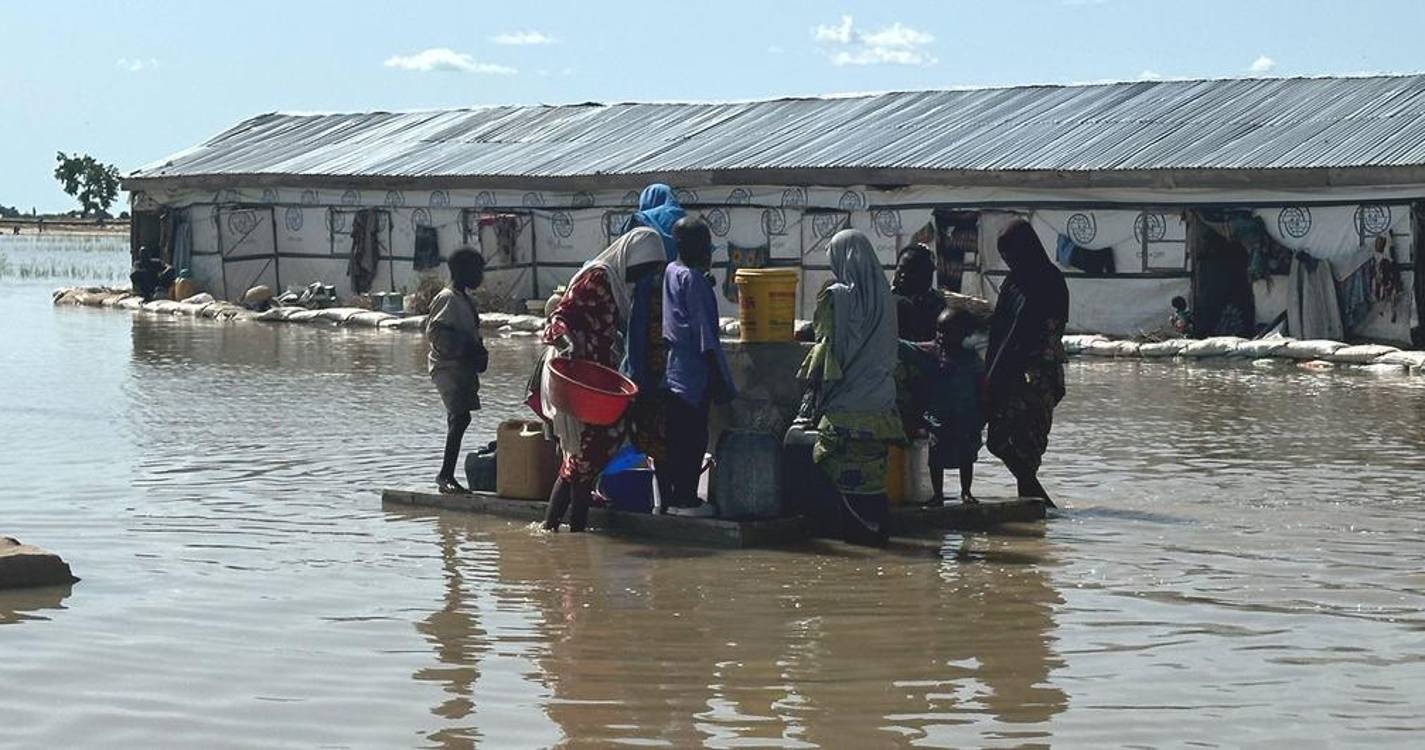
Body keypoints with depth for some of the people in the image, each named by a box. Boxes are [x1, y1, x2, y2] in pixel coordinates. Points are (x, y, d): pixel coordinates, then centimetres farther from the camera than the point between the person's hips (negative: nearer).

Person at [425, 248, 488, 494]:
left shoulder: (465, 299, 19)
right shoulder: (447, 298, -10)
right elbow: (434, 332, -18)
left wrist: (478, 352, 10)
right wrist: (464, 348, -20)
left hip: (463, 368, 9)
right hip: (447, 367, -9)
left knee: (458, 419, 7)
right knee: (460, 417, -18)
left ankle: (446, 476, 10)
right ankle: (446, 475, -18)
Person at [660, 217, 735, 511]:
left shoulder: (668, 274, 11)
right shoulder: (692, 280, -14)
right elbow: (704, 335, -15)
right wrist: (718, 378, -12)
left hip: (666, 374, 8)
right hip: (692, 374, -8)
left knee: (667, 442, 10)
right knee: (692, 440, -3)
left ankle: (667, 498, 15)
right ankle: (685, 498, -2)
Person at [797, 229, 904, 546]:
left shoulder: (837, 297, -12)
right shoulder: (882, 295, 8)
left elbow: (828, 346, -12)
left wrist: (815, 396, -4)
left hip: (846, 401, -6)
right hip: (880, 398, 7)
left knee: (846, 470, -1)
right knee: (873, 466, 11)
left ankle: (856, 529, -1)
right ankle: (878, 526, 13)